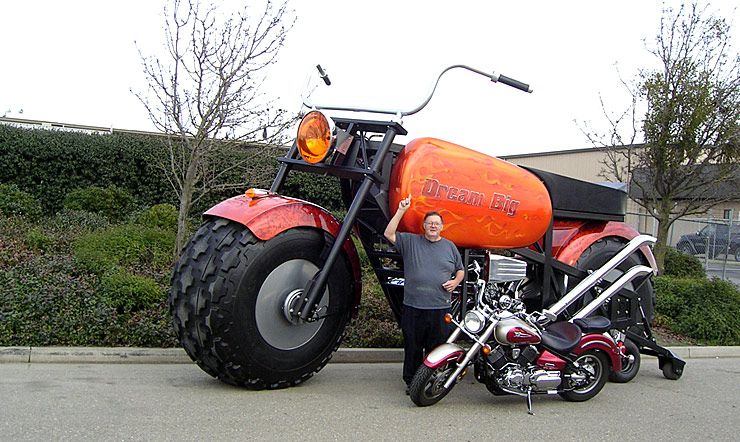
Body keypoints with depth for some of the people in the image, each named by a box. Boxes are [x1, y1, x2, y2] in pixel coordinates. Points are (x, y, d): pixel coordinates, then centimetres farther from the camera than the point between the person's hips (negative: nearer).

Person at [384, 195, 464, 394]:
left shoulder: (450, 246, 14)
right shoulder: (410, 242, 7)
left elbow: (460, 270, 22)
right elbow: (389, 234, -5)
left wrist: (455, 282, 0)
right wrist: (401, 211, -10)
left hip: (440, 308, 1)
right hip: (413, 307, -1)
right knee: (412, 348, 6)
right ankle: (411, 382, 18)